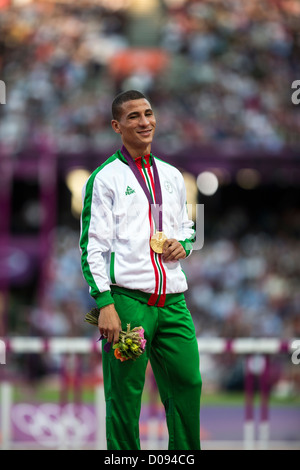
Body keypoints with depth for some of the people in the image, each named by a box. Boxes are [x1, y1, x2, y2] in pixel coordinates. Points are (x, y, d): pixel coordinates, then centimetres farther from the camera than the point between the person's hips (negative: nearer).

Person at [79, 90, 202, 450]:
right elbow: (92, 245, -4)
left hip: (172, 299, 5)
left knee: (188, 386, 2)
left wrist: (184, 244, 5)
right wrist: (105, 304, -13)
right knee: (124, 397, -3)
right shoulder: (105, 178, 1)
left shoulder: (172, 176, 18)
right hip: (128, 298, -5)